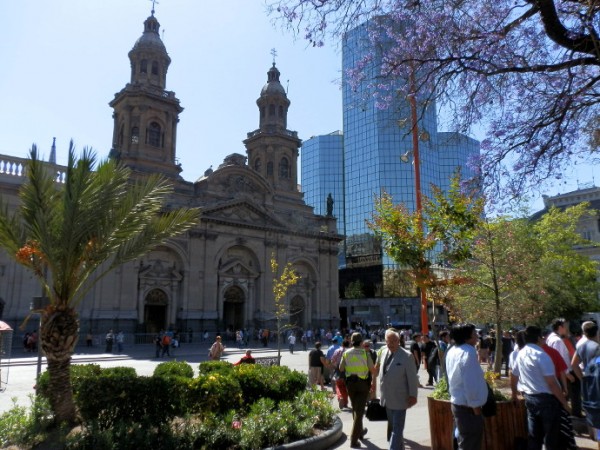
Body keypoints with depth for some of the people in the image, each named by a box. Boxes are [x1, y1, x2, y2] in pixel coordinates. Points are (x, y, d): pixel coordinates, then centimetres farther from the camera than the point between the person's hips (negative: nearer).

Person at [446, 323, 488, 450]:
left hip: (457, 402, 9)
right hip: (468, 406, -9)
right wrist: (476, 406, -17)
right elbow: (471, 383, -23)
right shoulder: (468, 351, -20)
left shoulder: (452, 351, 8)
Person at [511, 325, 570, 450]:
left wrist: (514, 394, 32)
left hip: (529, 398, 7)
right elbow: (551, 383, -21)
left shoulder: (520, 354, 5)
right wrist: (564, 402, -12)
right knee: (551, 435, 6)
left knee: (533, 435, 14)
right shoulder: (541, 355, -17)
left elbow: (513, 377, 17)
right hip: (546, 398, -6)